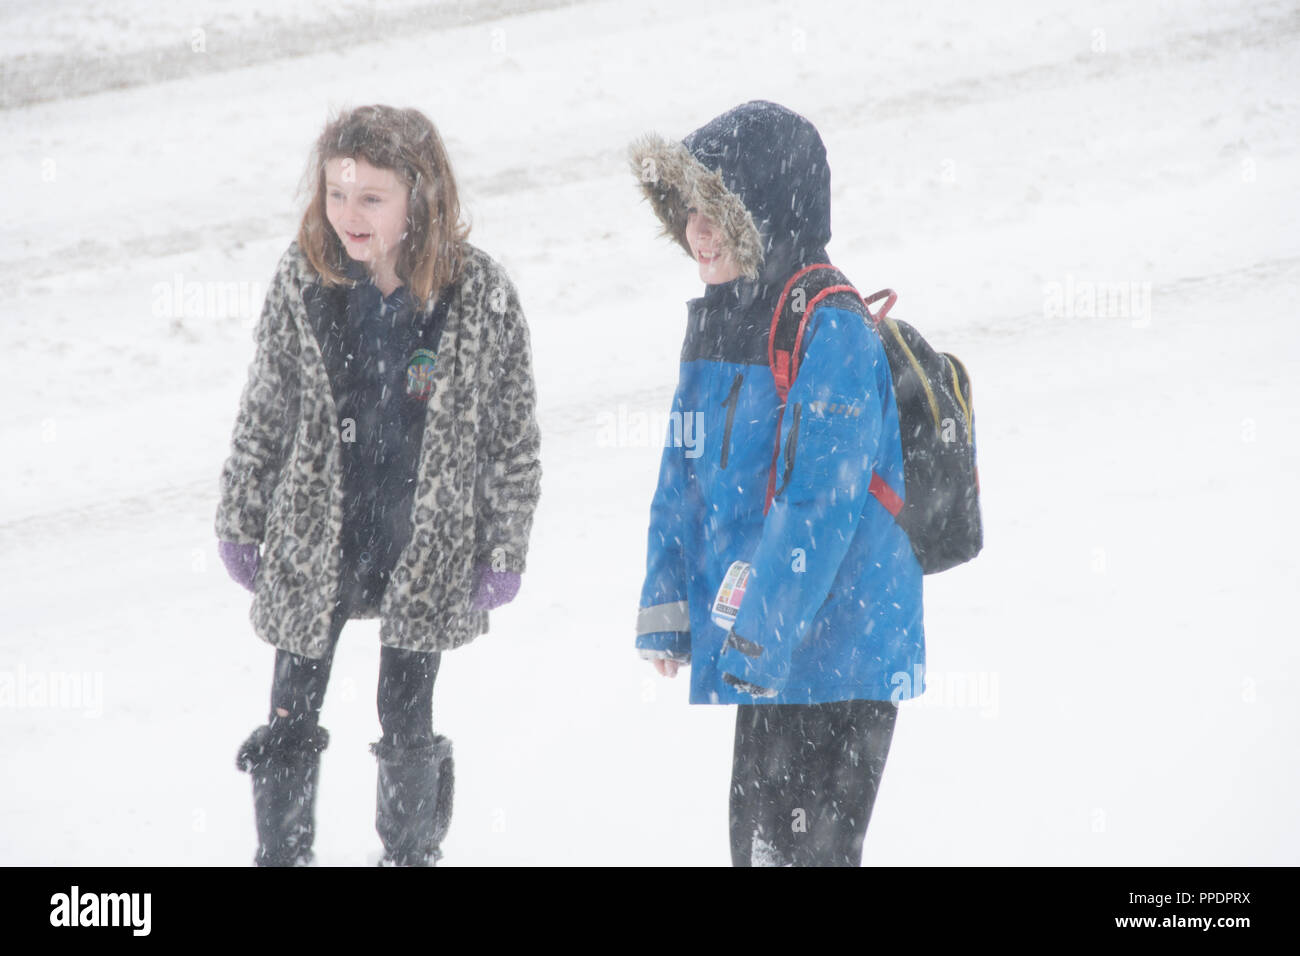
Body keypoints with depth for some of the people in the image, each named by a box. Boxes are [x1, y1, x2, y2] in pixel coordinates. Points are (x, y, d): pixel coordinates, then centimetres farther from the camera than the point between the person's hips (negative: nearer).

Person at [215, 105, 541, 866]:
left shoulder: (480, 294, -14)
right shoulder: (304, 278, -9)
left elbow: (515, 430, -5)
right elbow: (265, 408, 3)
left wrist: (504, 551, -3)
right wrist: (240, 520, 6)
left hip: (425, 546, -1)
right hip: (314, 538, 2)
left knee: (408, 722, 10)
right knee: (291, 720, 7)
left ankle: (412, 853, 31)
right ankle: (281, 854, 22)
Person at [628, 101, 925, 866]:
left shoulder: (831, 331, -18)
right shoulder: (718, 324, 11)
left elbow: (820, 497, -22)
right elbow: (684, 479, 17)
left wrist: (761, 627, -23)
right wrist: (666, 606, 13)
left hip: (838, 656, -9)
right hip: (767, 656, 9)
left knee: (808, 845, -7)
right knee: (759, 841, 16)